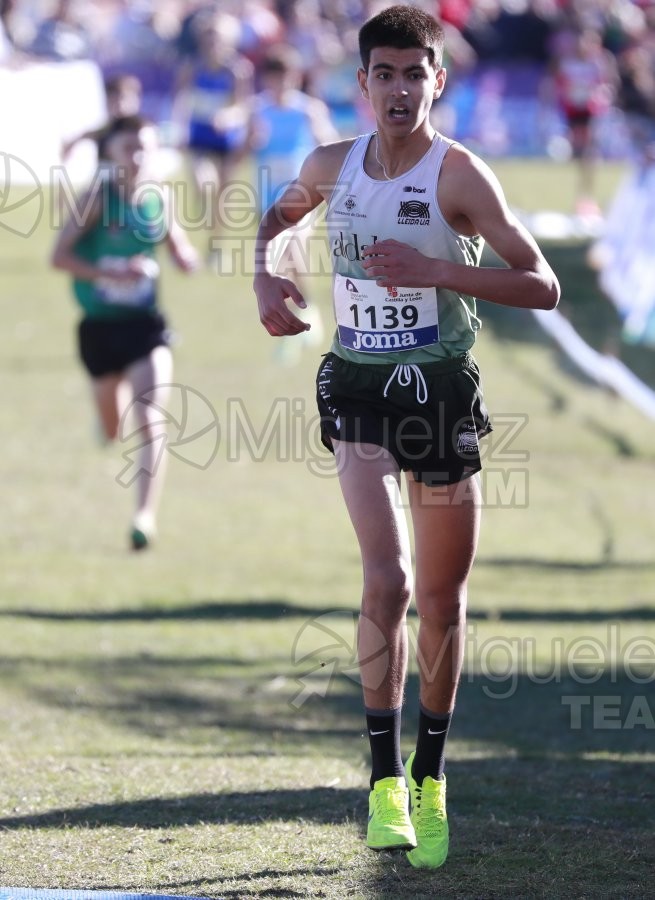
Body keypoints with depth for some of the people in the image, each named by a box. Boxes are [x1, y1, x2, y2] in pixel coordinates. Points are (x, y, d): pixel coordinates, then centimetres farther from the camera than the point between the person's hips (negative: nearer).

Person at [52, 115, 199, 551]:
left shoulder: (159, 199, -1)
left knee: (151, 422, -18)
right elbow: (60, 256, -13)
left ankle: (146, 515, -19)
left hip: (145, 323, 0)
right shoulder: (99, 195, -9)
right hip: (99, 326, 0)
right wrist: (112, 273, -24)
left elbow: (186, 260, 11)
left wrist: (185, 254, -14)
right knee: (112, 432, 17)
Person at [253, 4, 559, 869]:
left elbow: (542, 286, -15)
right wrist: (265, 276, 6)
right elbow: (277, 216, 27)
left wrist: (434, 270, -24)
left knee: (443, 601, 8)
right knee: (387, 579, -17)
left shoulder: (459, 174, -10)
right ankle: (385, 776, -10)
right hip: (358, 386, 1)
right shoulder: (331, 166, 3)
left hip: (442, 391, -1)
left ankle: (430, 775, 27)